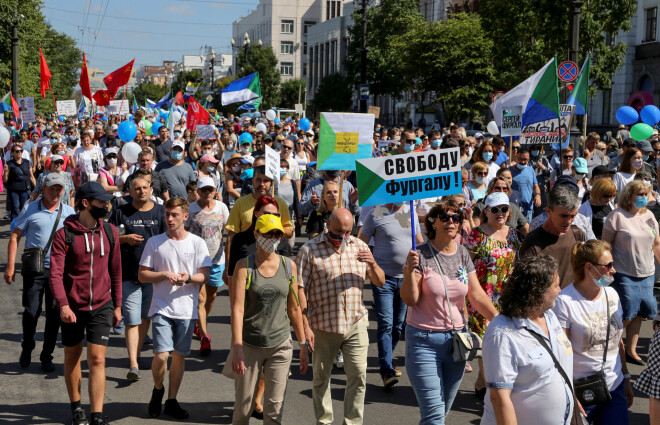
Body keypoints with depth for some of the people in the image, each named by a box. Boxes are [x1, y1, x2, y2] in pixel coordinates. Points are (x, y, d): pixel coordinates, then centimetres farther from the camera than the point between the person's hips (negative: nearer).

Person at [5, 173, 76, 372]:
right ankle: (27, 349, 24)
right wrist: (10, 266, -5)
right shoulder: (30, 210, 0)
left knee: (54, 315, 5)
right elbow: (15, 237, 2)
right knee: (31, 312, -2)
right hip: (34, 269, -2)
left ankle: (47, 356, 18)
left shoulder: (69, 212, 6)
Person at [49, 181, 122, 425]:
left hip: (102, 306, 1)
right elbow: (55, 273, -12)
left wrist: (117, 305, 10)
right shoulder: (65, 234, -9)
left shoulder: (109, 232, 2)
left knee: (97, 360, -5)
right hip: (72, 307, -1)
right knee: (72, 357, 14)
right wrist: (63, 304, -24)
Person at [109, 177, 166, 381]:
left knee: (146, 317, 13)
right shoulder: (121, 212, 4)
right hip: (129, 274, -2)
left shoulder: (160, 211, 5)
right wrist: (125, 238, -11)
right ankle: (133, 364, -8)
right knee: (132, 320, -6)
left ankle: (137, 355, 30)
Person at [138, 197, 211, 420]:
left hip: (186, 310, 1)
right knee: (161, 355, -12)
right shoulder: (154, 242, 2)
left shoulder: (197, 243, 2)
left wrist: (188, 278, -19)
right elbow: (142, 275, 3)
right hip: (161, 308, -1)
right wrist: (164, 275, -13)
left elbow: (205, 276, 1)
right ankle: (157, 389, 17)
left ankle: (171, 400, 24)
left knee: (179, 356, 9)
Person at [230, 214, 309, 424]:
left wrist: (303, 344, 10)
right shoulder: (245, 266, -4)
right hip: (249, 345, -2)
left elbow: (294, 308, 11)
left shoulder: (289, 266, 5)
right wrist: (237, 347, -20)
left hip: (281, 345, 2)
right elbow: (237, 309, -11)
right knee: (243, 407, 5)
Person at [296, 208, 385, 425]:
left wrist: (373, 264, -10)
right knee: (321, 377, 10)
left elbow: (380, 282, 12)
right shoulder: (310, 250, -5)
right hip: (323, 326, -2)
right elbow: (300, 289, -7)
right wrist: (305, 326, -11)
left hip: (356, 325, 2)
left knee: (358, 375, -2)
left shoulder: (359, 246, 8)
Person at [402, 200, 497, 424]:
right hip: (424, 341, -5)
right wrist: (410, 270, -26)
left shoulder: (462, 254, 5)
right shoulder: (420, 254, -9)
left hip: (457, 339, 5)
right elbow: (410, 300, -12)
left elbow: (477, 294, 4)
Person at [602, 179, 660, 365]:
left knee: (638, 314, 8)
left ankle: (630, 350, 21)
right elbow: (606, 244, -9)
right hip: (624, 274, -6)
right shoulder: (617, 216, -9)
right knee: (627, 315, -6)